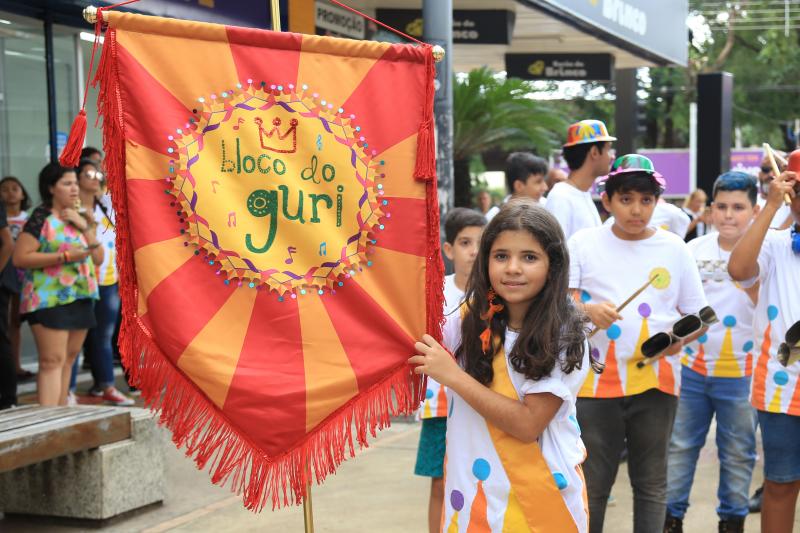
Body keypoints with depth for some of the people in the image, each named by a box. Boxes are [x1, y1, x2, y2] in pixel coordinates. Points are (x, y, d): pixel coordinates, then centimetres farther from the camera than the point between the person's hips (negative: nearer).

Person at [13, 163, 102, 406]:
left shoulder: (79, 218, 15)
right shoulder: (41, 217, -6)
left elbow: (98, 258, 10)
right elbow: (20, 258, -14)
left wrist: (85, 227, -3)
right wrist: (64, 256, -17)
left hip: (81, 298, 7)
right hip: (50, 299, -7)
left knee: (68, 360, 9)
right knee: (52, 361, -12)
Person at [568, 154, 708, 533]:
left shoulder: (674, 248, 5)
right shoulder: (583, 243, 1)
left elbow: (699, 316, 8)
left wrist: (681, 337, -13)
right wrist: (586, 309, -22)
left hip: (656, 383, 1)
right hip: (597, 382, -1)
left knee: (651, 483, 10)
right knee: (592, 485, 5)